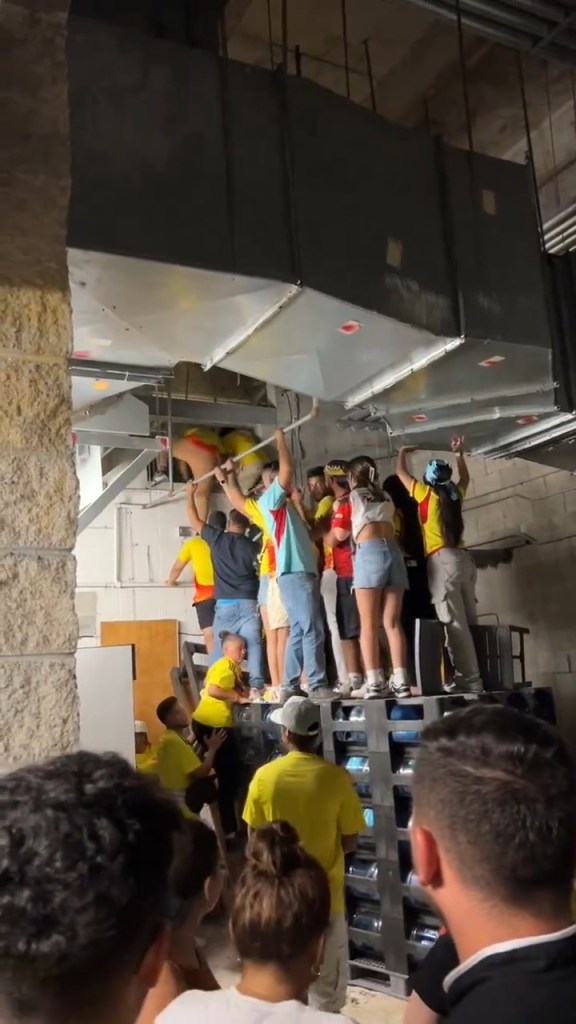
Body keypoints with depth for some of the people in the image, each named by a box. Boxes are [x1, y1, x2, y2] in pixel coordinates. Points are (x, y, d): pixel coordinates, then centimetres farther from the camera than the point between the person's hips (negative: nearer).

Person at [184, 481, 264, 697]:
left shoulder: (217, 538, 4)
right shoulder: (252, 547, 3)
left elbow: (195, 520, 16)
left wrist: (190, 494, 28)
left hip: (225, 604, 1)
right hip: (248, 604, 0)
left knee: (219, 649, 6)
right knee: (254, 646, -4)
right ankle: (256, 686, -13)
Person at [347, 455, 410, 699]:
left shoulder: (350, 497, 11)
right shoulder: (385, 498, 23)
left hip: (369, 553, -4)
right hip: (393, 551, 4)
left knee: (369, 624, -4)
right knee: (393, 623, 3)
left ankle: (374, 683, -9)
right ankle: (400, 681, -2)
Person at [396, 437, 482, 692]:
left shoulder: (427, 494, 1)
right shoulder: (455, 494, 14)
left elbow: (401, 473, 14)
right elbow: (465, 478, 38)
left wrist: (403, 453, 31)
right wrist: (459, 454, 44)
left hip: (443, 561, -6)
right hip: (463, 558, 7)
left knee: (454, 624, -10)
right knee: (468, 621, 7)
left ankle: (469, 680, -13)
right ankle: (473, 677, 8)